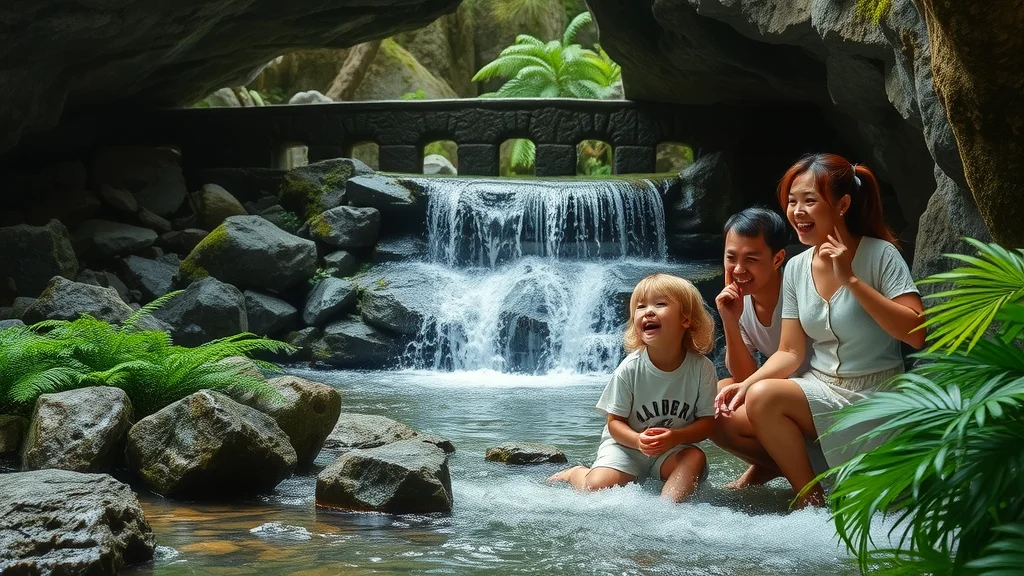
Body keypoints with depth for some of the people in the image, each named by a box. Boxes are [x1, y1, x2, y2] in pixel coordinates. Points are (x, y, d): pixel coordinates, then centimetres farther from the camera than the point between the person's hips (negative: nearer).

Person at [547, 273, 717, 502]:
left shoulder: (701, 368, -14)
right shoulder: (629, 369, -16)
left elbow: (706, 421, -9)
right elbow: (615, 422, -9)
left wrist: (675, 437, -28)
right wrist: (638, 440, -31)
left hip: (672, 449, 1)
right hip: (627, 443, -1)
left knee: (696, 457, -30)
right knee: (596, 488, -20)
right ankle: (576, 474, 13)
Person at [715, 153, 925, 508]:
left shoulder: (880, 255, -12)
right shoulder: (796, 269, 4)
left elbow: (915, 334, -22)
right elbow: (790, 353, 4)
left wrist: (851, 280, -24)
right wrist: (746, 384, -14)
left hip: (873, 397, -5)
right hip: (820, 390, 5)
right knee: (729, 416, -17)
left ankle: (812, 499, -8)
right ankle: (771, 464, 7)